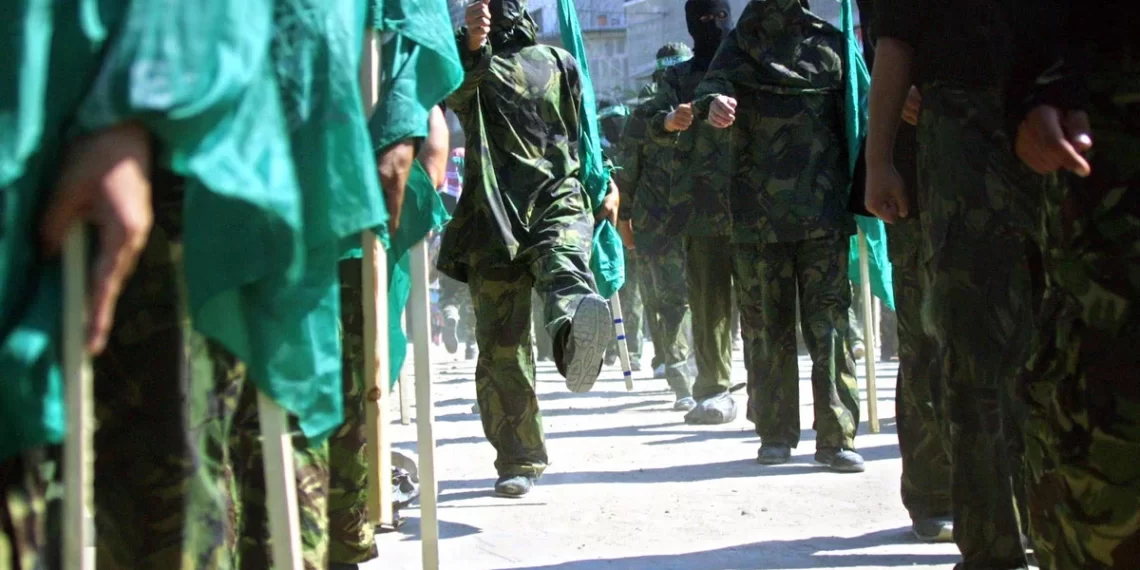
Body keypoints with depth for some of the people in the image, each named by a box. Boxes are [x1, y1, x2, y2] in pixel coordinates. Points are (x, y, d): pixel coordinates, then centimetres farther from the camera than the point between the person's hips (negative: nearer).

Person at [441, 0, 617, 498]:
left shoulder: (559, 64, 21)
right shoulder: (469, 61, 13)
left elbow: (586, 130, 30)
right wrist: (471, 43, -30)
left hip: (559, 198, 0)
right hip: (495, 211, 0)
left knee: (563, 266, -35)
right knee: (500, 344, -2)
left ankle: (577, 333, -68)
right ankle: (518, 461, 7)